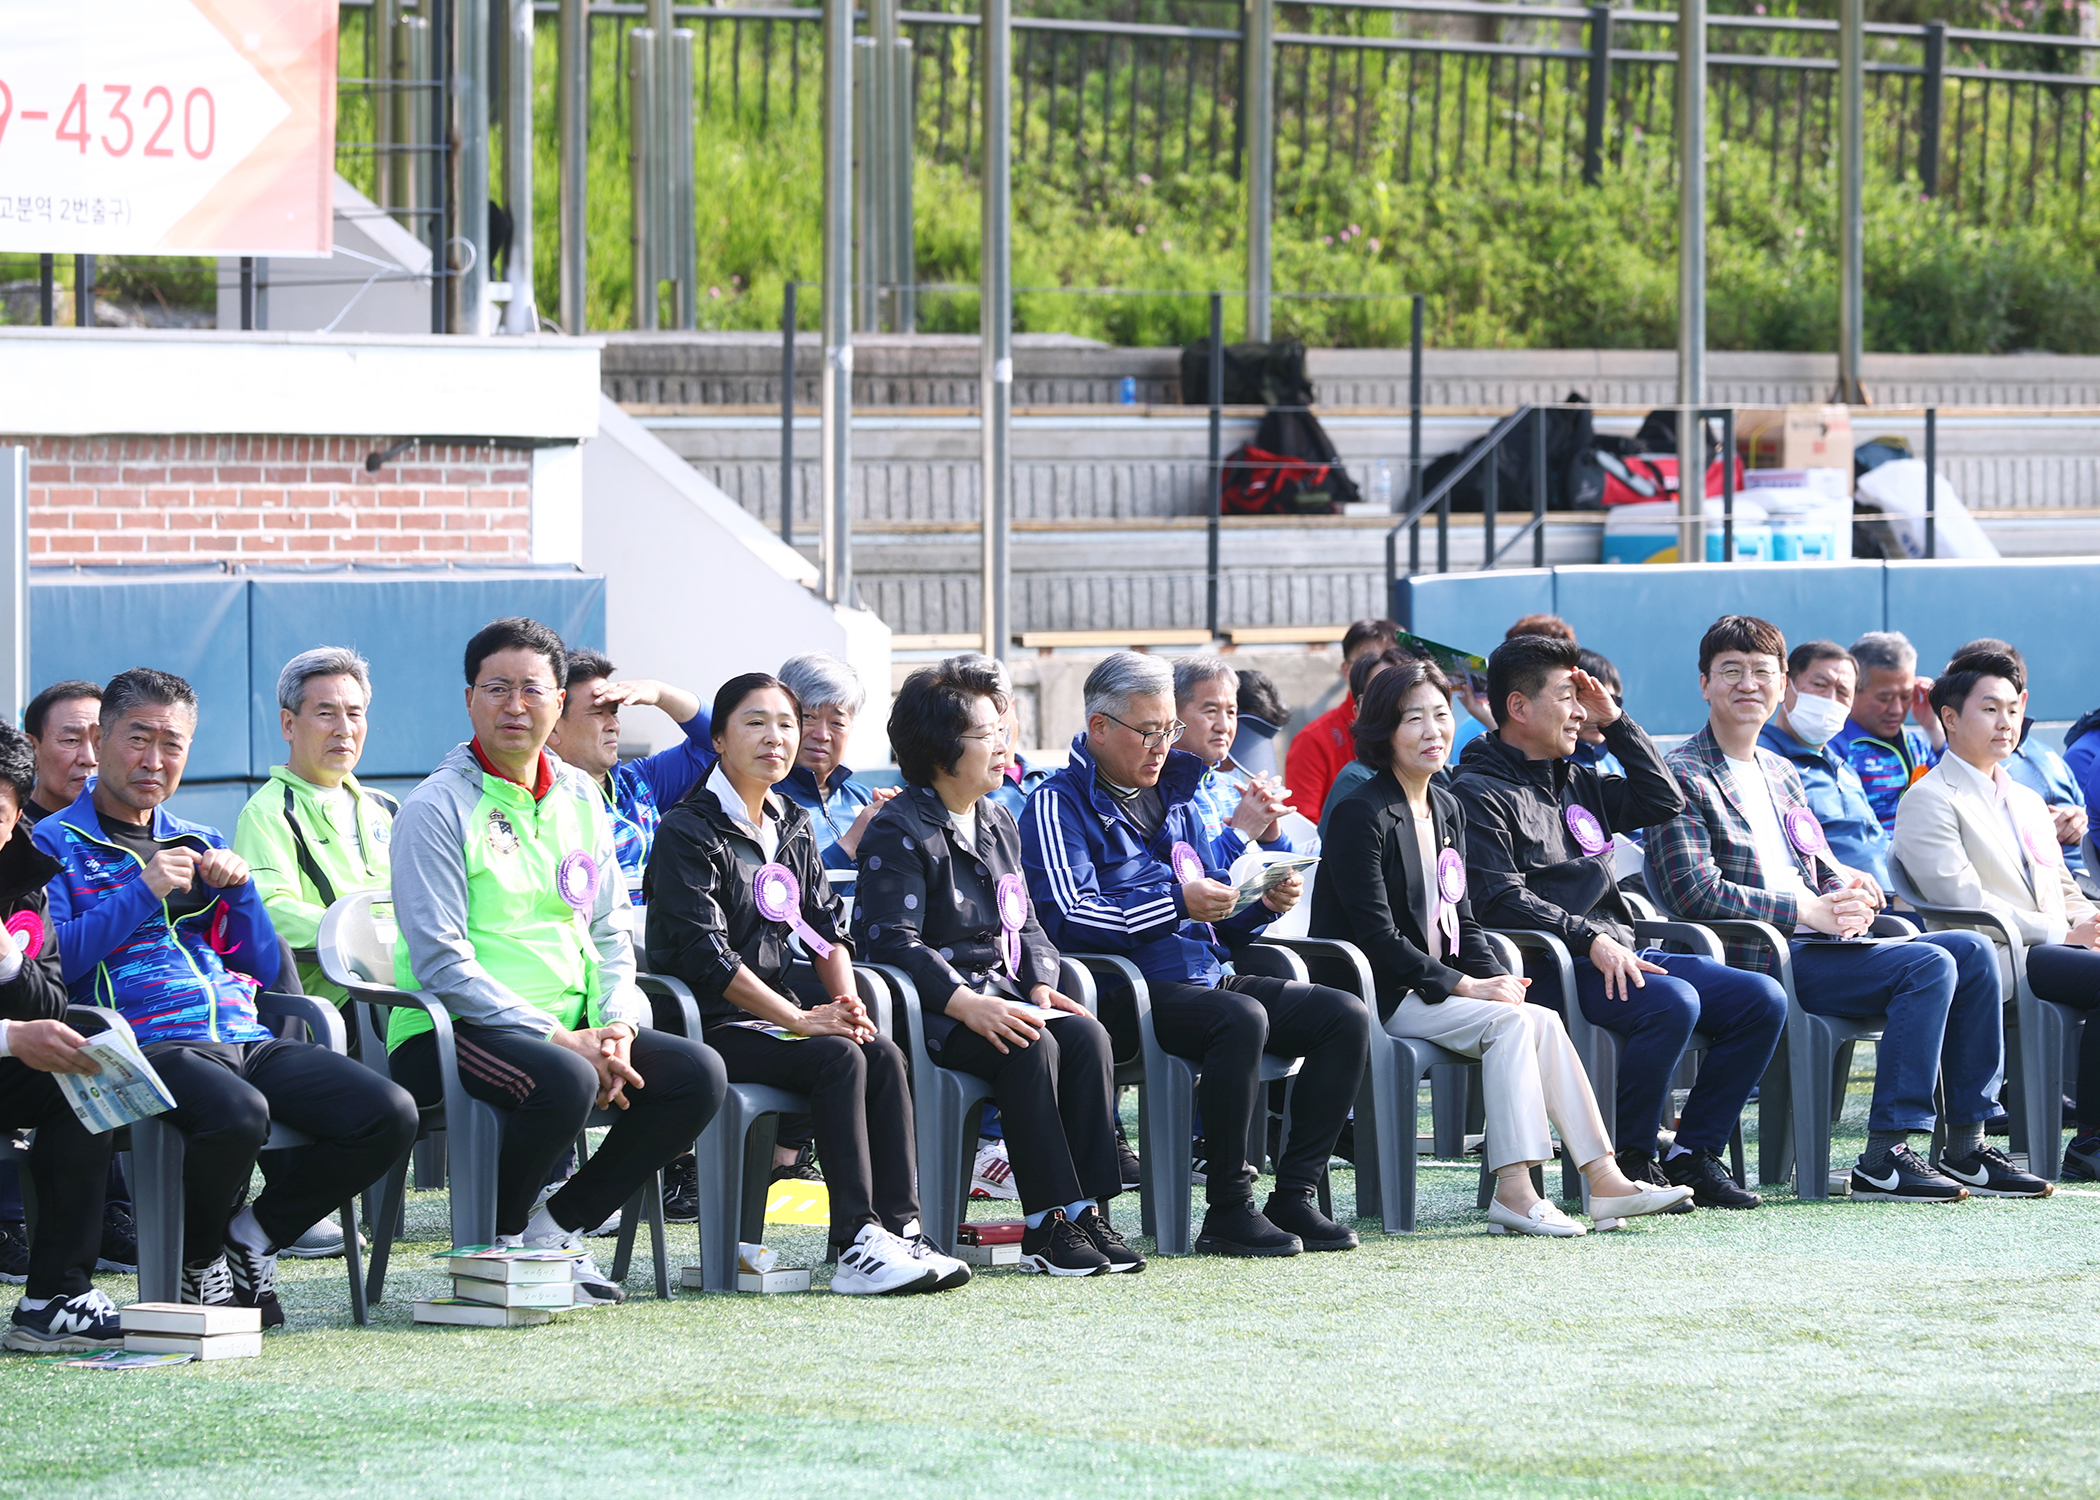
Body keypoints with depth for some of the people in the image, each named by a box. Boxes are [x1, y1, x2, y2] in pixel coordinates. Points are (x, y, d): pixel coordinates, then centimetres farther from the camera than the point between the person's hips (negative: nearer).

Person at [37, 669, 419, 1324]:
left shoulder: (202, 845, 27)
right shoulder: (54, 845, 9)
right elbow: (52, 964, -6)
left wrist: (237, 888, 6)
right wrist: (143, 892, -9)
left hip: (247, 1040, 6)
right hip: (146, 1043, -6)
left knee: (390, 1115, -18)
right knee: (238, 1114, -40)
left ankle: (249, 1239, -2)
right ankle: (195, 1264, -10)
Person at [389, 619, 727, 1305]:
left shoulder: (580, 799, 14)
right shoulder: (437, 809, -6)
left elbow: (612, 931, 17)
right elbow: (442, 964, -13)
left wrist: (615, 1024, -4)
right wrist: (559, 1039, -19)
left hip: (571, 1026, 7)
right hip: (448, 1030, -7)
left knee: (698, 1073, -16)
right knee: (564, 1081, -37)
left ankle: (555, 1225, -5)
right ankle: (497, 1241, -10)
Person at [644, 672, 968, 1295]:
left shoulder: (793, 827, 16)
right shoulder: (687, 833, -8)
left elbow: (827, 928, 15)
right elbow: (707, 954, -17)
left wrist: (846, 1001, -7)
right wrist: (800, 1020, -21)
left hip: (781, 1011, 7)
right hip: (710, 1026, -7)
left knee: (884, 1055, -20)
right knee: (838, 1058, -29)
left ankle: (900, 1229, -25)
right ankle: (857, 1248, -34)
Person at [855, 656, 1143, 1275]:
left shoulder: (999, 823, 19)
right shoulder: (898, 833, -8)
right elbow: (892, 940, -16)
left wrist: (1041, 986, 2)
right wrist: (966, 1005, -27)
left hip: (1000, 996, 7)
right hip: (928, 1008, -7)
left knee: (1086, 1034, -21)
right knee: (1032, 1049, -32)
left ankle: (1090, 1210, -23)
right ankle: (1048, 1224, -31)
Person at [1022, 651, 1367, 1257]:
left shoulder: (1175, 797, 23)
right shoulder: (1060, 804, -2)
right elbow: (1067, 917, -17)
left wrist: (1263, 905, 4)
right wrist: (1177, 905, -22)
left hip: (1207, 977, 8)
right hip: (1128, 995, -8)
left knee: (1344, 1015, -11)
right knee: (1241, 1019, -36)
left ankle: (1294, 1197, -12)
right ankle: (1228, 1211, -29)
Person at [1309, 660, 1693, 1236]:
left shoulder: (1447, 811, 16)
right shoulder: (1362, 815, -11)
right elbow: (1375, 933, -17)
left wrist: (1495, 977, -3)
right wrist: (1464, 986, -18)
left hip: (1433, 987, 8)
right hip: (1379, 995, -8)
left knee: (1543, 1023, -14)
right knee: (1511, 1023, -25)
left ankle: (1604, 1180, -17)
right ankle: (1514, 1192, -31)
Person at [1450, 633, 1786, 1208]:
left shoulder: (1576, 783, 23)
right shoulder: (1479, 792, -3)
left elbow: (1663, 802, 26)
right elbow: (1501, 900, -14)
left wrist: (1615, 722, 19)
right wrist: (1590, 940, -24)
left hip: (1618, 953, 9)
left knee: (1762, 1000, -6)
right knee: (1672, 1002, -34)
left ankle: (1691, 1156, -6)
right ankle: (1631, 1161, -20)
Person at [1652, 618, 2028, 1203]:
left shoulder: (1780, 774, 24)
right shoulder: (1684, 777, -4)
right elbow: (1696, 894, -15)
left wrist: (1849, 888, 0)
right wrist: (1811, 910, -16)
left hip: (1812, 943, 9)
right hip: (1755, 958, -9)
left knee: (1969, 951, -4)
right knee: (1929, 966, -24)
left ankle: (1967, 1148, -4)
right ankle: (1883, 1160, -28)